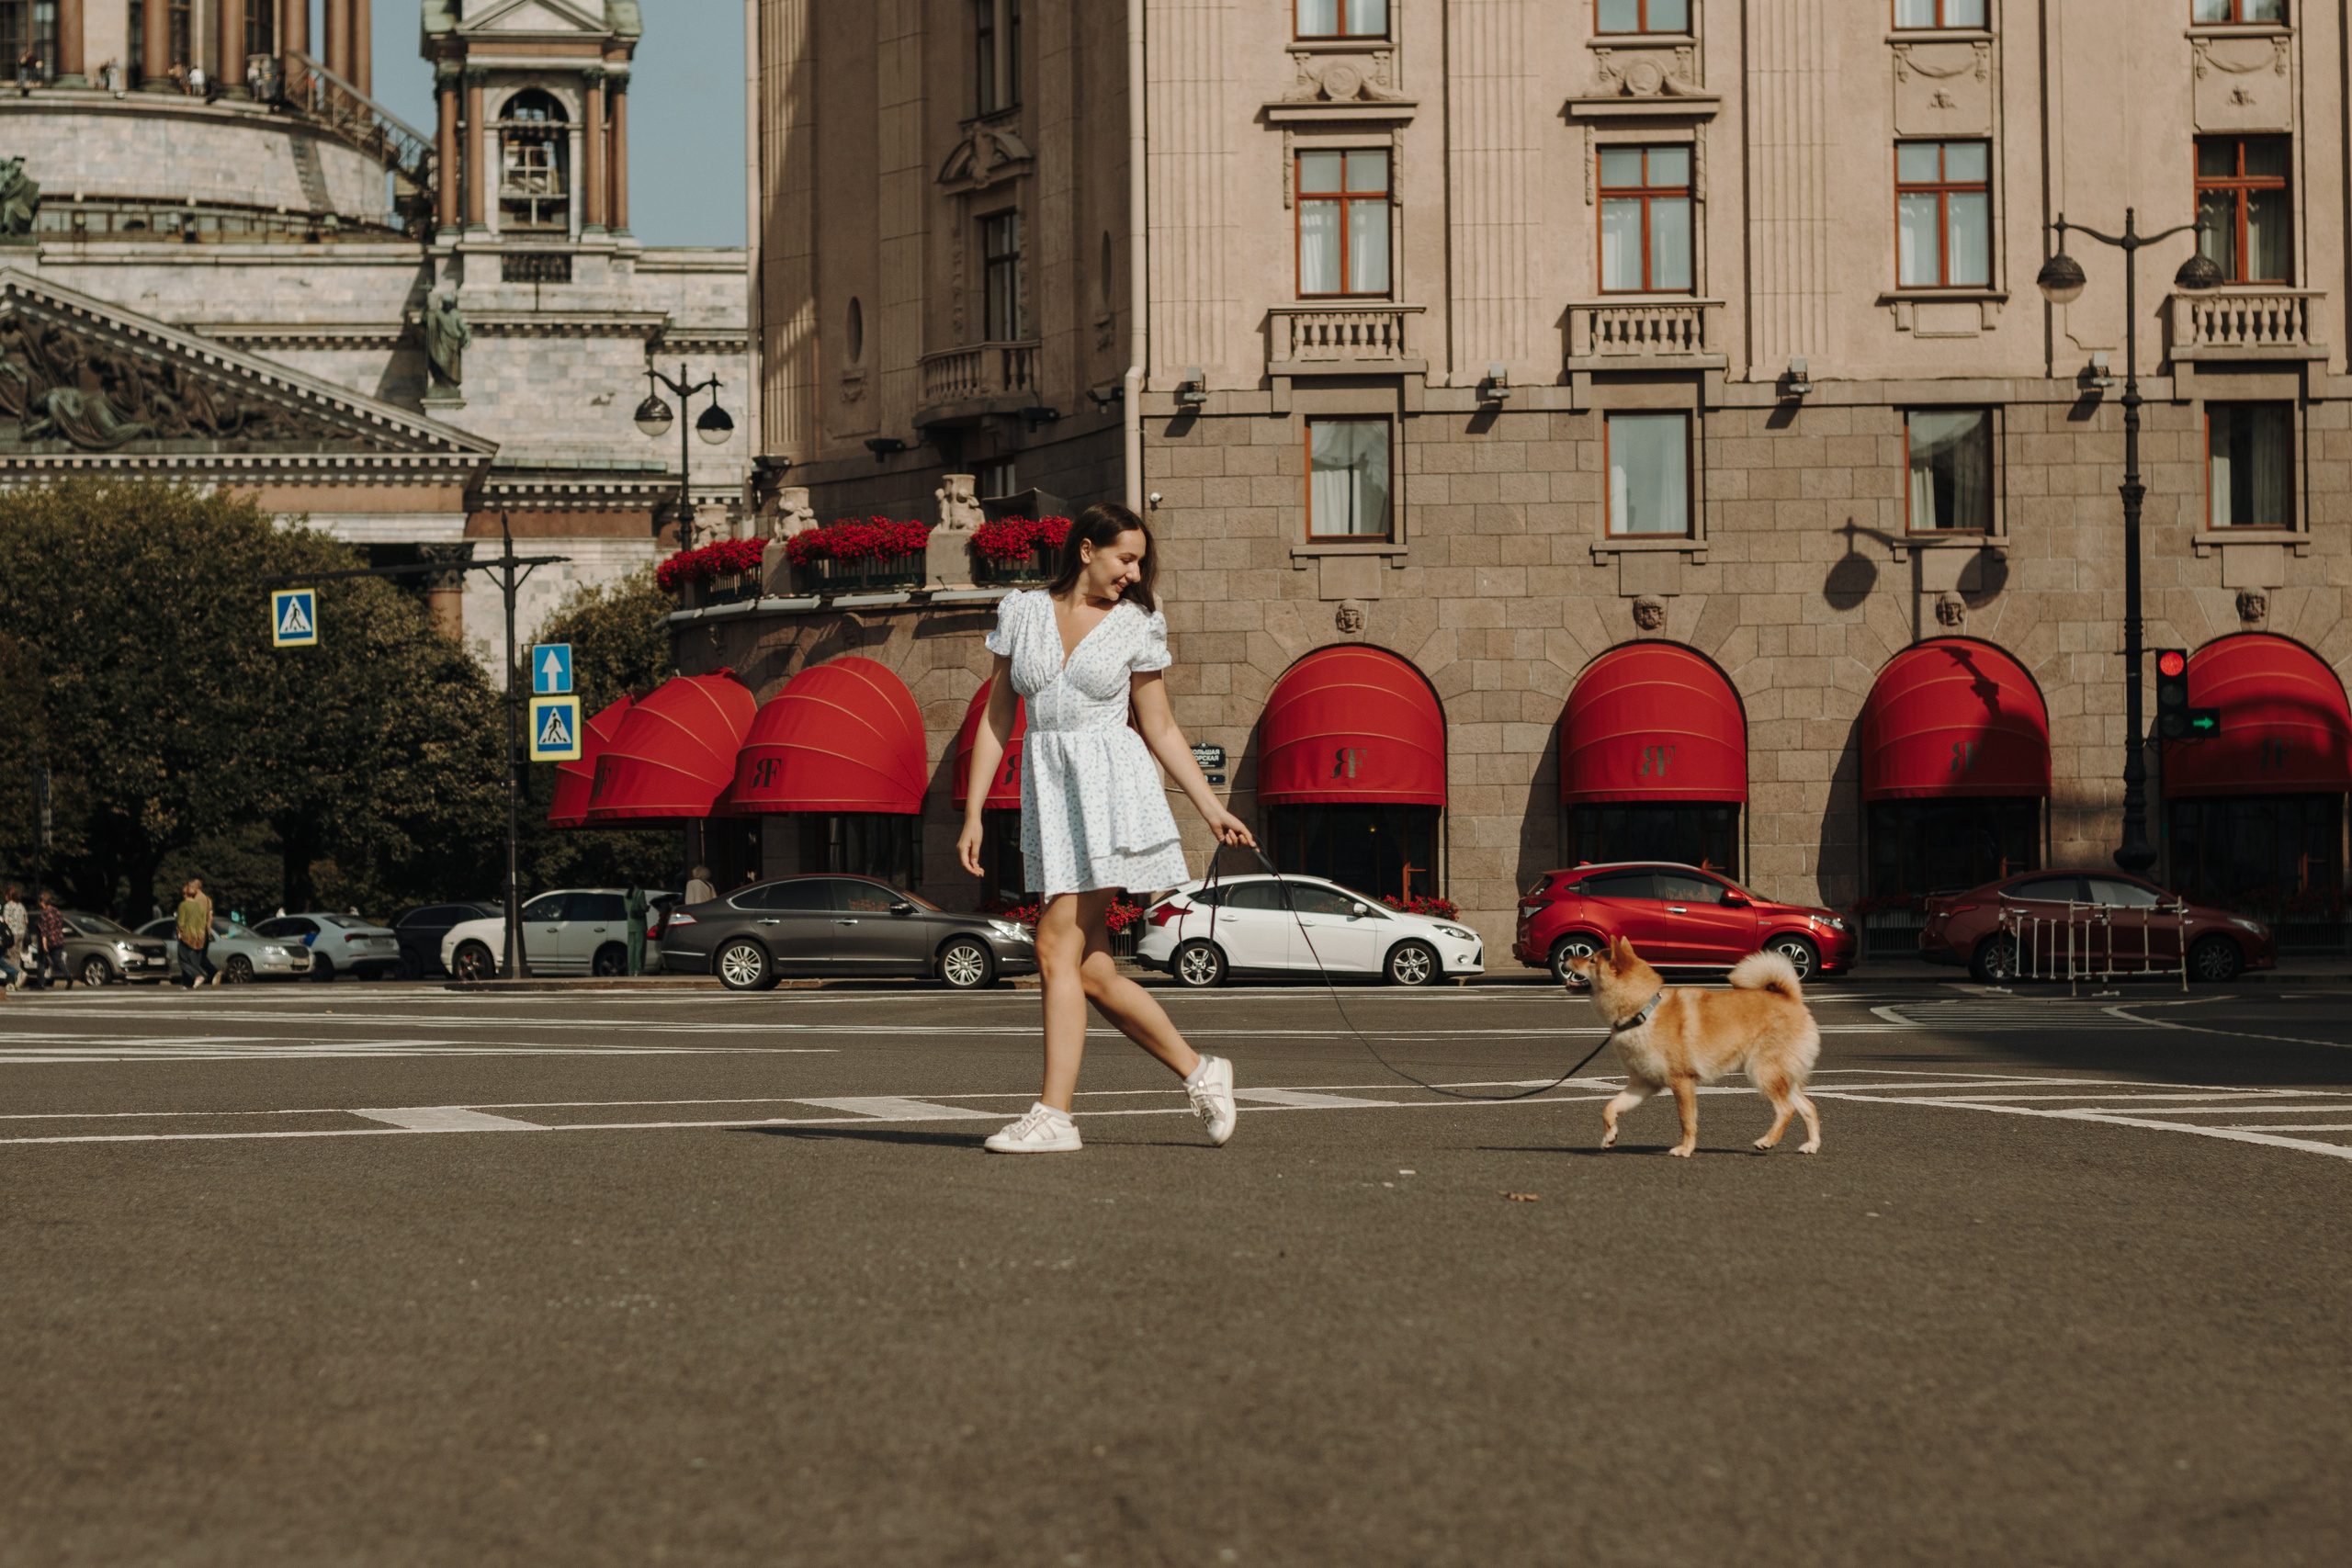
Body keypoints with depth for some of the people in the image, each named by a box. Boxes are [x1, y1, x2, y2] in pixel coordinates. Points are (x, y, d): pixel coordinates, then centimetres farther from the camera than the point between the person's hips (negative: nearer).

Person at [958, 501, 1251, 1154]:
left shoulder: (1136, 626, 5)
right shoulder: (1022, 613, 10)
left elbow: (1160, 729, 10)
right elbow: (997, 720, 11)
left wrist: (1212, 809, 6)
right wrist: (973, 813, 6)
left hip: (1111, 786, -3)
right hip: (1047, 788, 3)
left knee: (1057, 947, -13)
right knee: (1093, 973, -1)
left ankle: (1053, 1113, -11)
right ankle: (1200, 1072, 13)